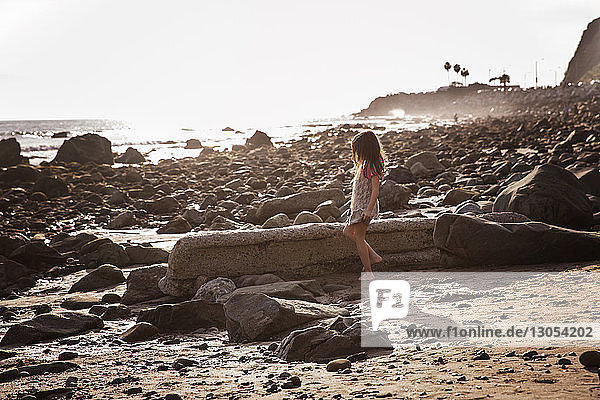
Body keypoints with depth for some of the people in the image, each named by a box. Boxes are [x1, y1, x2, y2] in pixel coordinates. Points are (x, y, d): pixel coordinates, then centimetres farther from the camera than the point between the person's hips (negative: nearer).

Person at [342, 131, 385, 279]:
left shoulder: (371, 166, -19)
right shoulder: (365, 163, 11)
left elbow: (375, 190, -22)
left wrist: (368, 210, -25)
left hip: (366, 205, -10)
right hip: (359, 205, 10)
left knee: (359, 237, -3)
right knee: (348, 231, 18)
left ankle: (368, 273, 3)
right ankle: (373, 256, 17)